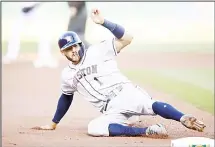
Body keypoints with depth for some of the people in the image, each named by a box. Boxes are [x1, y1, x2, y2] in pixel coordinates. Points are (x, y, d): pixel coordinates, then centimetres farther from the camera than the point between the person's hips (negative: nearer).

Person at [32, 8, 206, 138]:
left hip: (125, 94, -4)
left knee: (146, 104, -38)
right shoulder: (68, 74, 19)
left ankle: (184, 119, -60)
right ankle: (146, 131, -36)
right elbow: (66, 98, 34)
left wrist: (103, 22, -17)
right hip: (111, 111, 4)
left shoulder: (98, 51, 5)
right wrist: (53, 124, 40)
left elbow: (127, 38, -7)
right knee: (93, 128, -30)